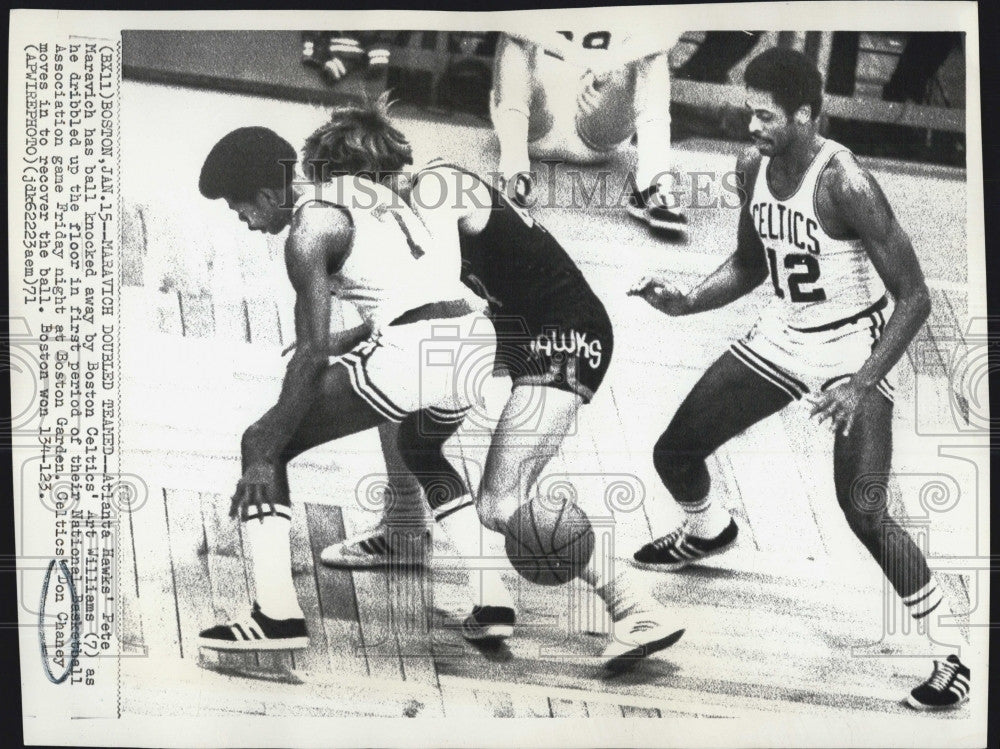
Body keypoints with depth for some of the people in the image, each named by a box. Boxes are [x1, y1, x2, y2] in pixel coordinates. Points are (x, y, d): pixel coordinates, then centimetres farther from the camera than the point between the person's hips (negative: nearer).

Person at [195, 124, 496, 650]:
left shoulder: (308, 229, -1)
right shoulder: (370, 193, 22)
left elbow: (311, 355, -8)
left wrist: (265, 453, -5)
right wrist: (349, 342, 38)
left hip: (413, 351, -9)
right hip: (477, 337, 9)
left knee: (261, 443, 4)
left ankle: (277, 617, 0)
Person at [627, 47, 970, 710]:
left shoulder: (845, 182, -24)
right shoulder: (753, 168, -3)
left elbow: (914, 297, -21)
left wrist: (863, 384, -31)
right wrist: (687, 302, -5)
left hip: (851, 350, -6)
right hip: (781, 339, 7)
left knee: (865, 513, -18)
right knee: (675, 452, 8)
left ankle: (954, 654, 6)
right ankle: (708, 533, 43)